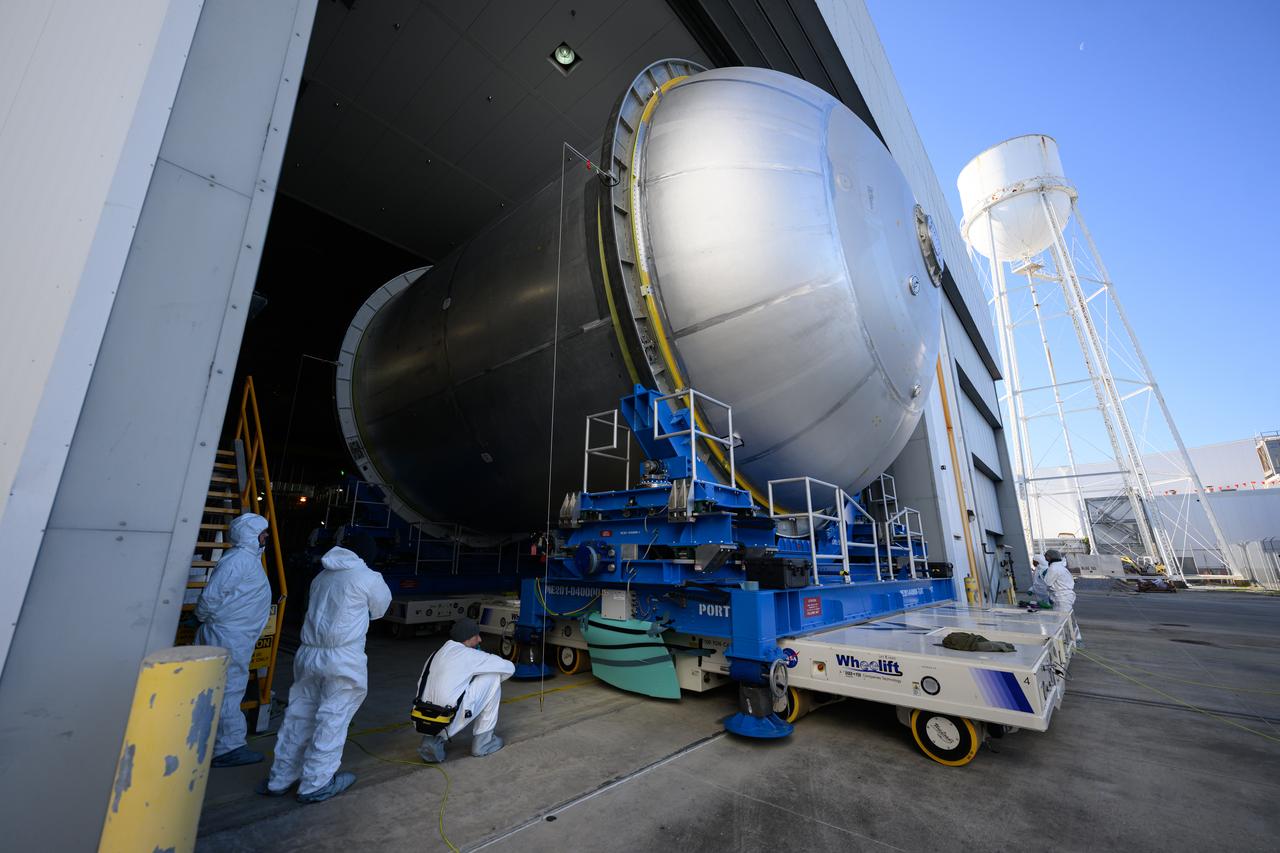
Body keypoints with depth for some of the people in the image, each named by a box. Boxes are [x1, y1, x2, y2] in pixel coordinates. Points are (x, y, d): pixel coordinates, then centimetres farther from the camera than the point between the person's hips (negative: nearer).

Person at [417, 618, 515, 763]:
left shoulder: (437, 654, 15)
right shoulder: (469, 654, -5)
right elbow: (509, 667, 1)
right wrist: (495, 681, 23)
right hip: (450, 722, -7)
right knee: (492, 678, 5)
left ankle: (434, 740, 11)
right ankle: (483, 742, 12)